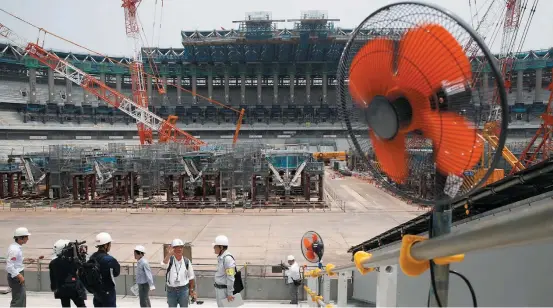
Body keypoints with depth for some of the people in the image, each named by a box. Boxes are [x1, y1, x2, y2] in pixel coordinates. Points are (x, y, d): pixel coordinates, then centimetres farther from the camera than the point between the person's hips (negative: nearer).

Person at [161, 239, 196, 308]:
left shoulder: (186, 261, -3)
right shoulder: (169, 260, -7)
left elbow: (191, 277, 4)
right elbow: (163, 265, -31)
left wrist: (192, 290, 3)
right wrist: (169, 255, -45)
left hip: (183, 290, 0)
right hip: (171, 290, 0)